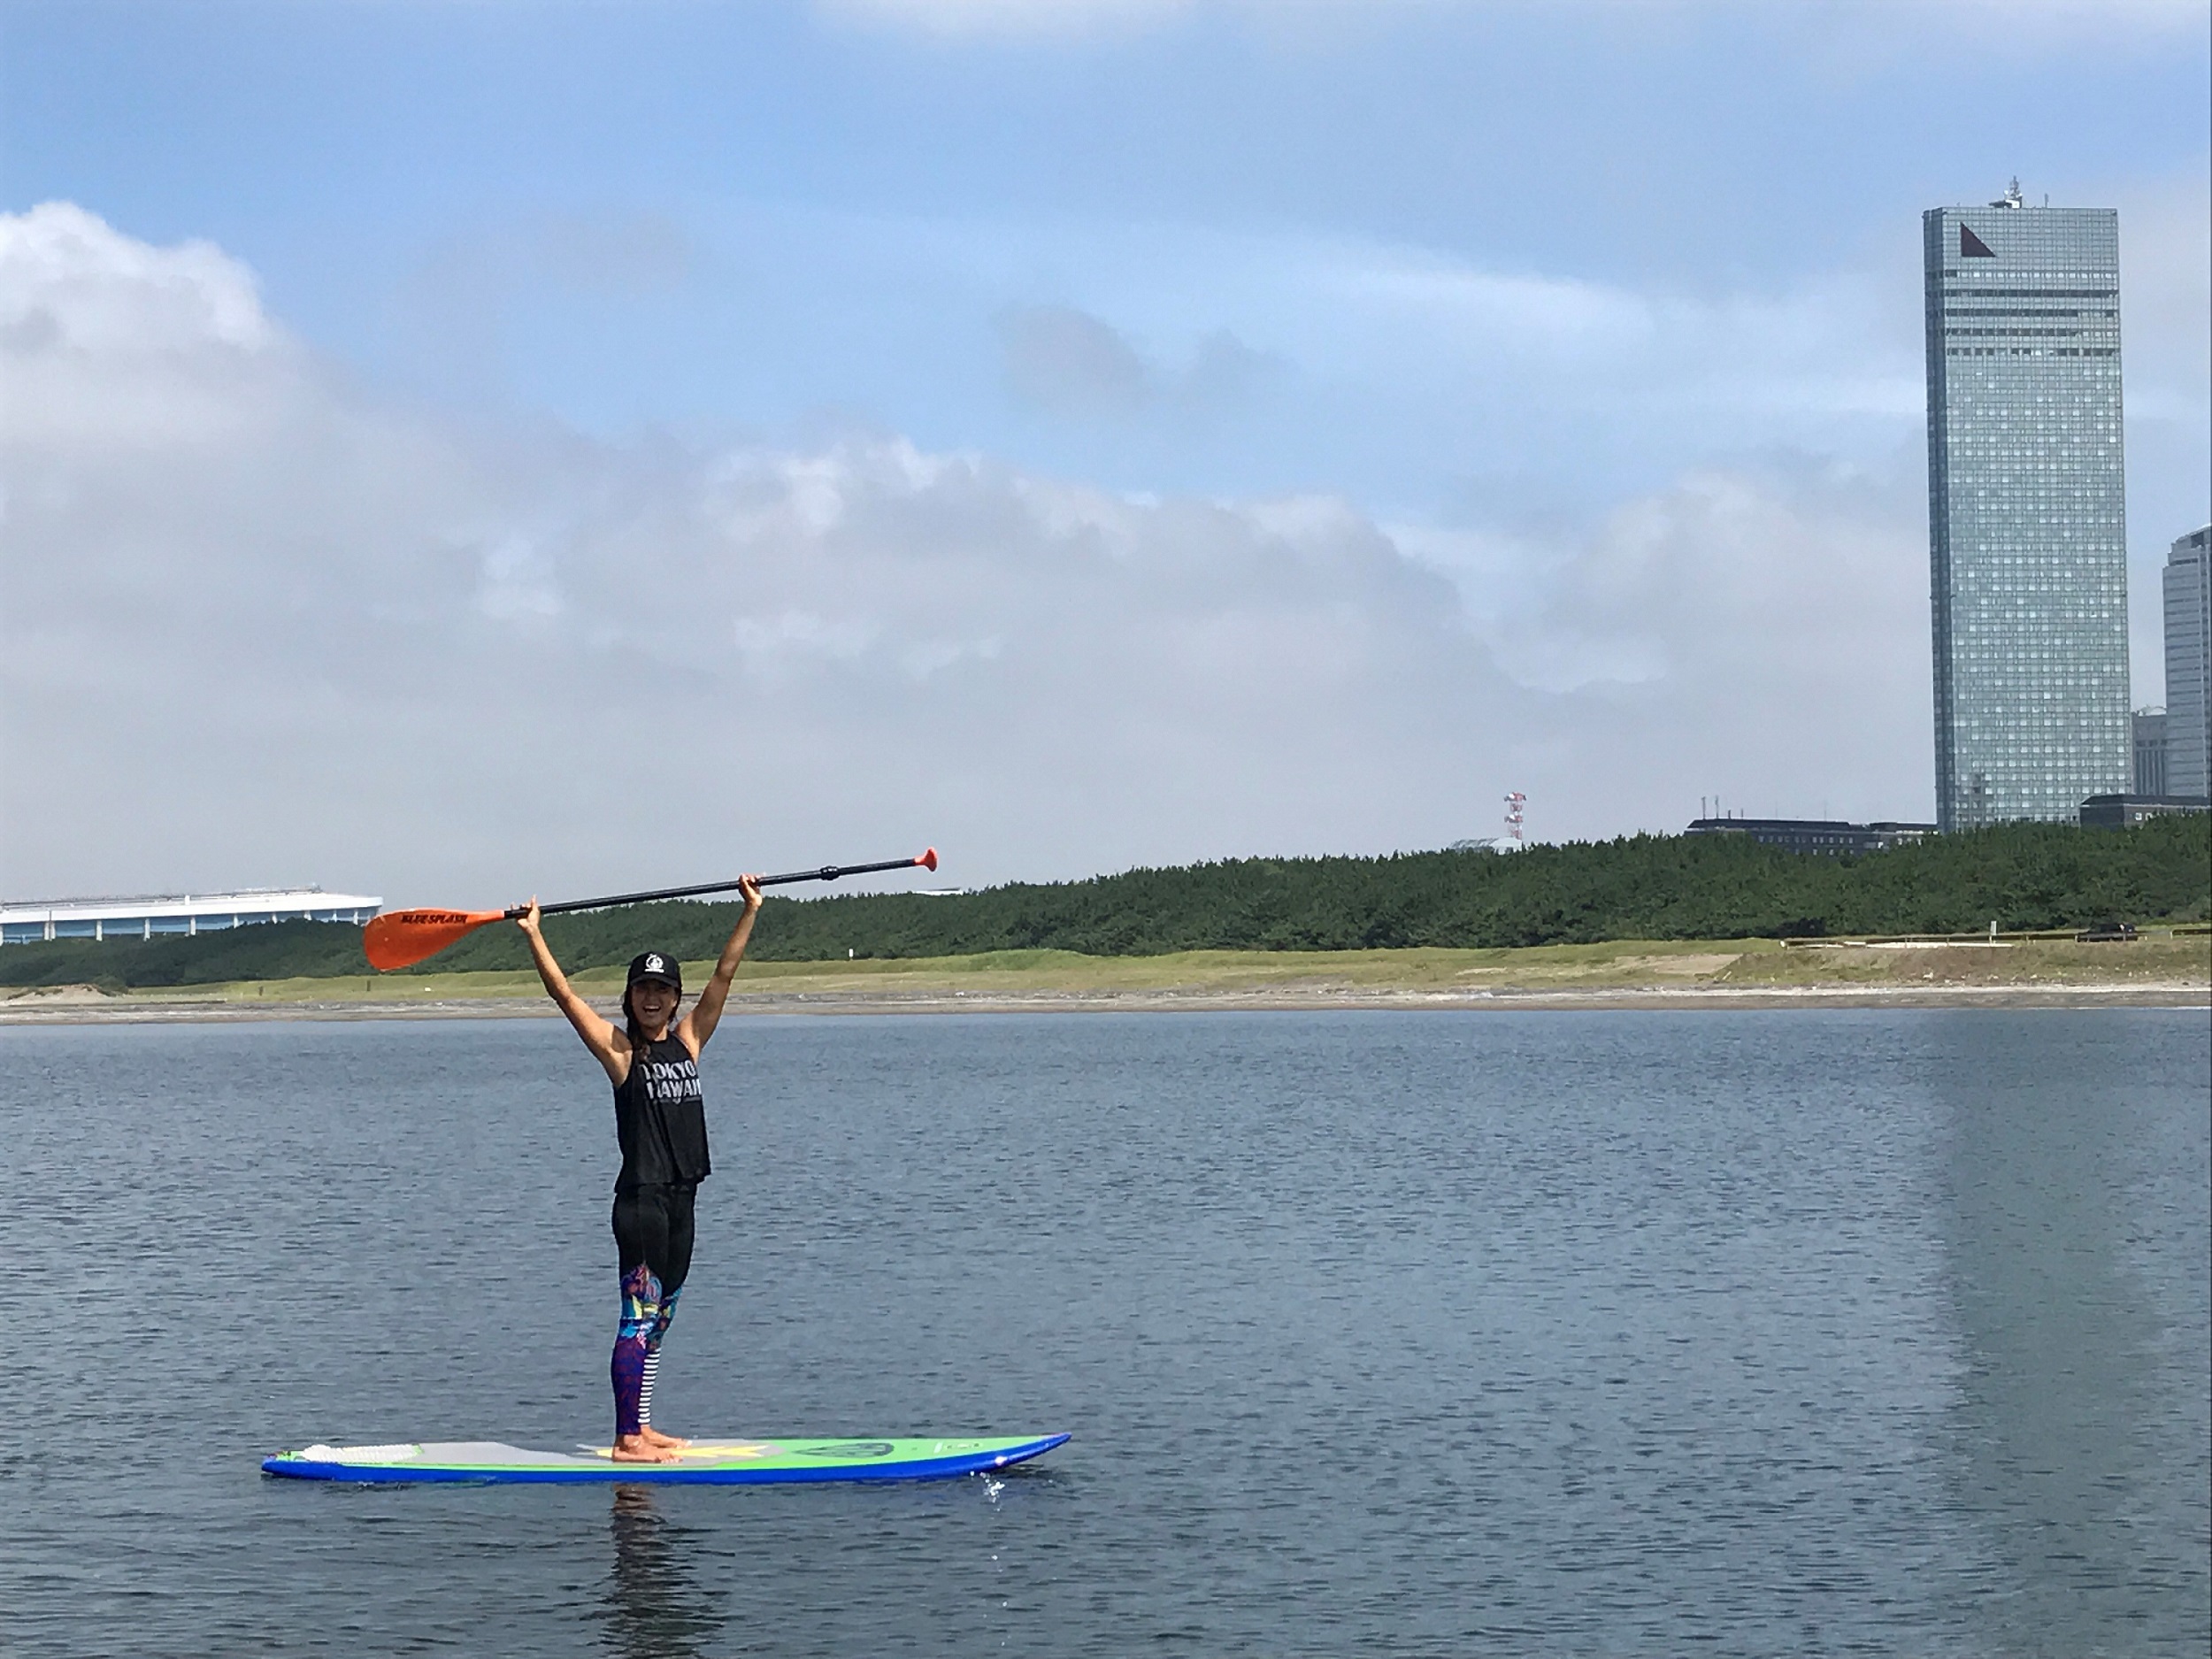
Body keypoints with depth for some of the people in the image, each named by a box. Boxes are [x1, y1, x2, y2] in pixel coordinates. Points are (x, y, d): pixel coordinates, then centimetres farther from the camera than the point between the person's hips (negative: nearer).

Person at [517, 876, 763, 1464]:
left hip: (680, 1200, 7)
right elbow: (565, 995, -10)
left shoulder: (687, 1042, 10)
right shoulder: (619, 1051, -4)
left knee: (657, 1320, 11)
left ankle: (642, 1428, 18)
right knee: (639, 1317, -7)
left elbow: (723, 976, 10)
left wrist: (750, 911, 8)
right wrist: (533, 936, -13)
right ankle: (627, 1439, -7)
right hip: (641, 1199, -7)